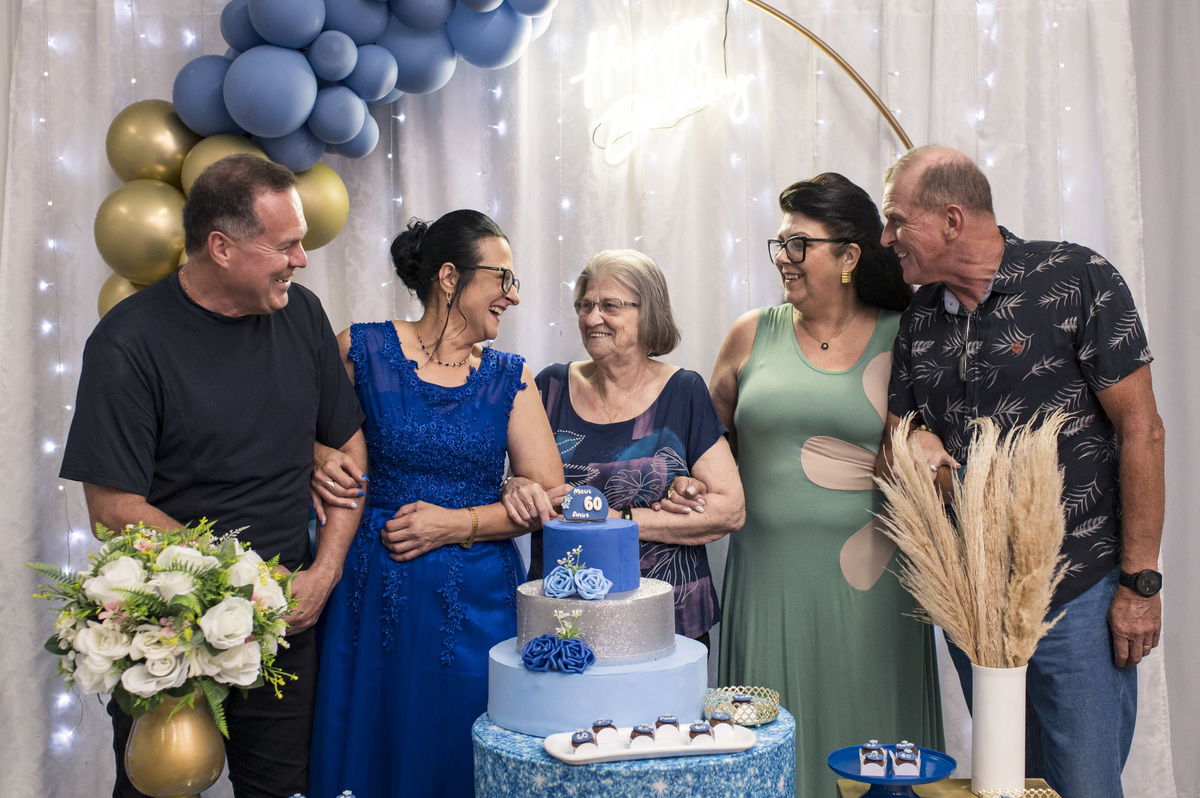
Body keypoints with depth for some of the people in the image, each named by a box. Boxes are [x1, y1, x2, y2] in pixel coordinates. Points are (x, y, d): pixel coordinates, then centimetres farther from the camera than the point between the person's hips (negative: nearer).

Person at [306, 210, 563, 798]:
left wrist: (459, 524, -10)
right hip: (374, 595, -2)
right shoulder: (362, 350, -1)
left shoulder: (509, 378, 6)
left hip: (476, 601, 2)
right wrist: (319, 468, -10)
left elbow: (548, 494, 1)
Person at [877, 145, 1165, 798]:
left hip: (1077, 594, -5)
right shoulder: (919, 320, 8)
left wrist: (1140, 581, -10)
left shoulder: (1076, 280, -8)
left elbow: (1140, 429, -9)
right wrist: (913, 447, -11)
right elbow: (896, 437, 15)